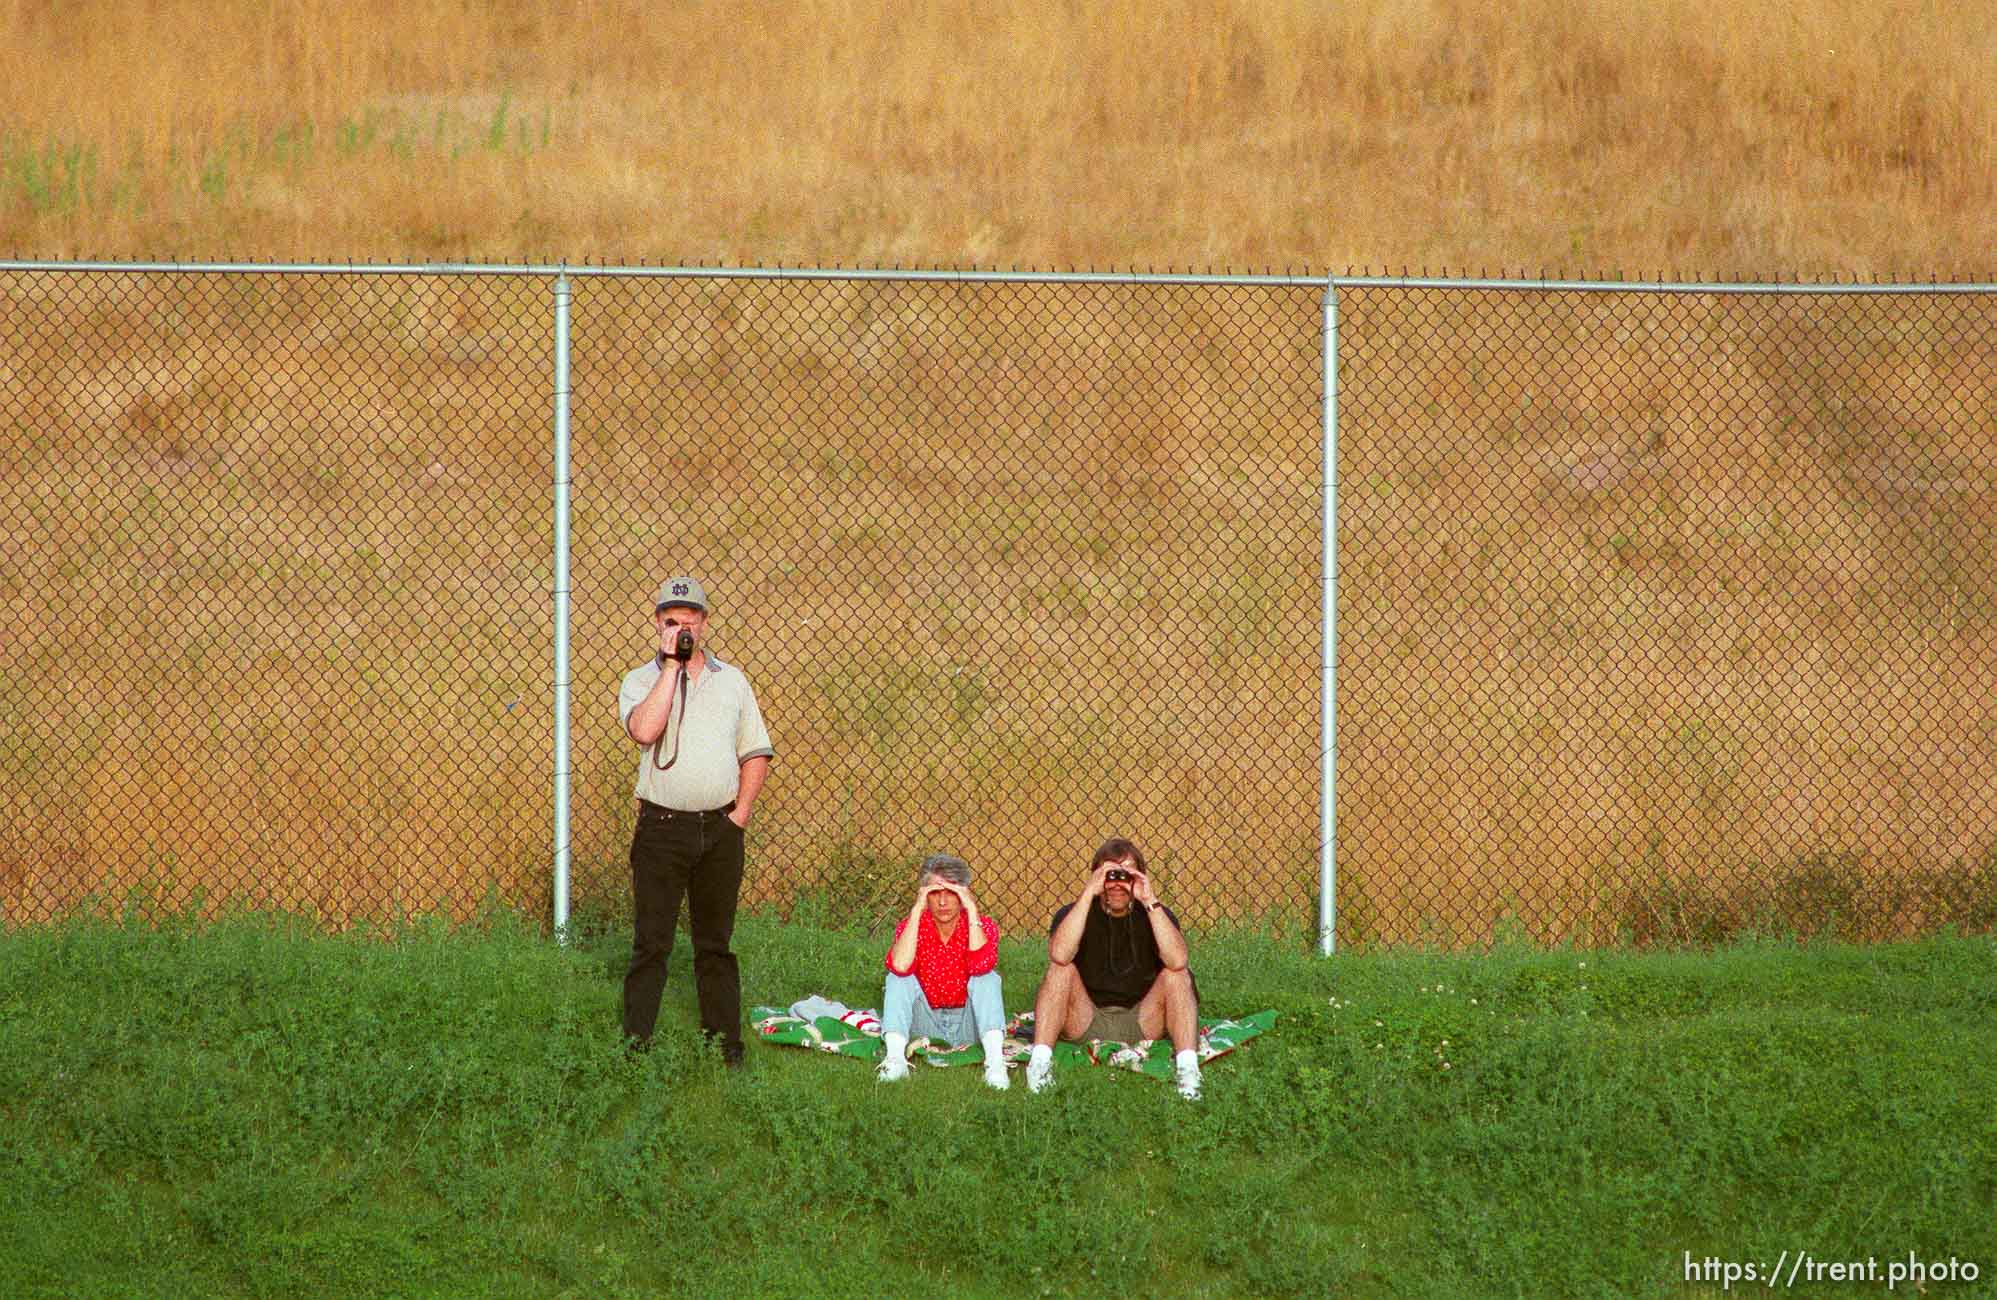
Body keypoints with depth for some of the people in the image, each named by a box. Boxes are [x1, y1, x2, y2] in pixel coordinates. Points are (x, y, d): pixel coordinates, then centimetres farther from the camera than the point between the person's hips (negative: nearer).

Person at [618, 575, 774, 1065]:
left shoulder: (731, 680, 11)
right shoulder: (641, 680, 1)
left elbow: (756, 753, 14)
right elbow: (644, 730, -21)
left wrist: (740, 814, 2)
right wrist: (671, 665, -16)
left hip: (720, 829, 3)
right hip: (662, 827, -3)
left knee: (716, 943, 9)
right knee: (651, 942, -4)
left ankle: (725, 1043, 13)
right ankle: (637, 1047, -2)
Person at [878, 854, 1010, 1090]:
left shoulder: (982, 925, -8)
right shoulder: (912, 926, -6)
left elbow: (981, 965, -31)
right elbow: (900, 966, -28)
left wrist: (972, 909, -30)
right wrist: (917, 909, -28)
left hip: (968, 1027, -1)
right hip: (926, 1024, 1)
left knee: (987, 977, -25)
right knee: (898, 979, -21)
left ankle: (995, 1062, -44)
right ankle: (895, 1059, -40)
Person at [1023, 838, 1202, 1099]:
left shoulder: (1155, 914, -2)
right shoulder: (1074, 913, -4)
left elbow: (1177, 961, -24)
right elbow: (1060, 955, -28)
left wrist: (1150, 901, -27)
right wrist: (1088, 893, -28)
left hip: (1141, 1022, 1)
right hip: (1087, 1023, -1)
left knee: (1176, 976, -22)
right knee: (1062, 970, -24)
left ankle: (1187, 1066, -34)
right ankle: (1040, 1061, -34)